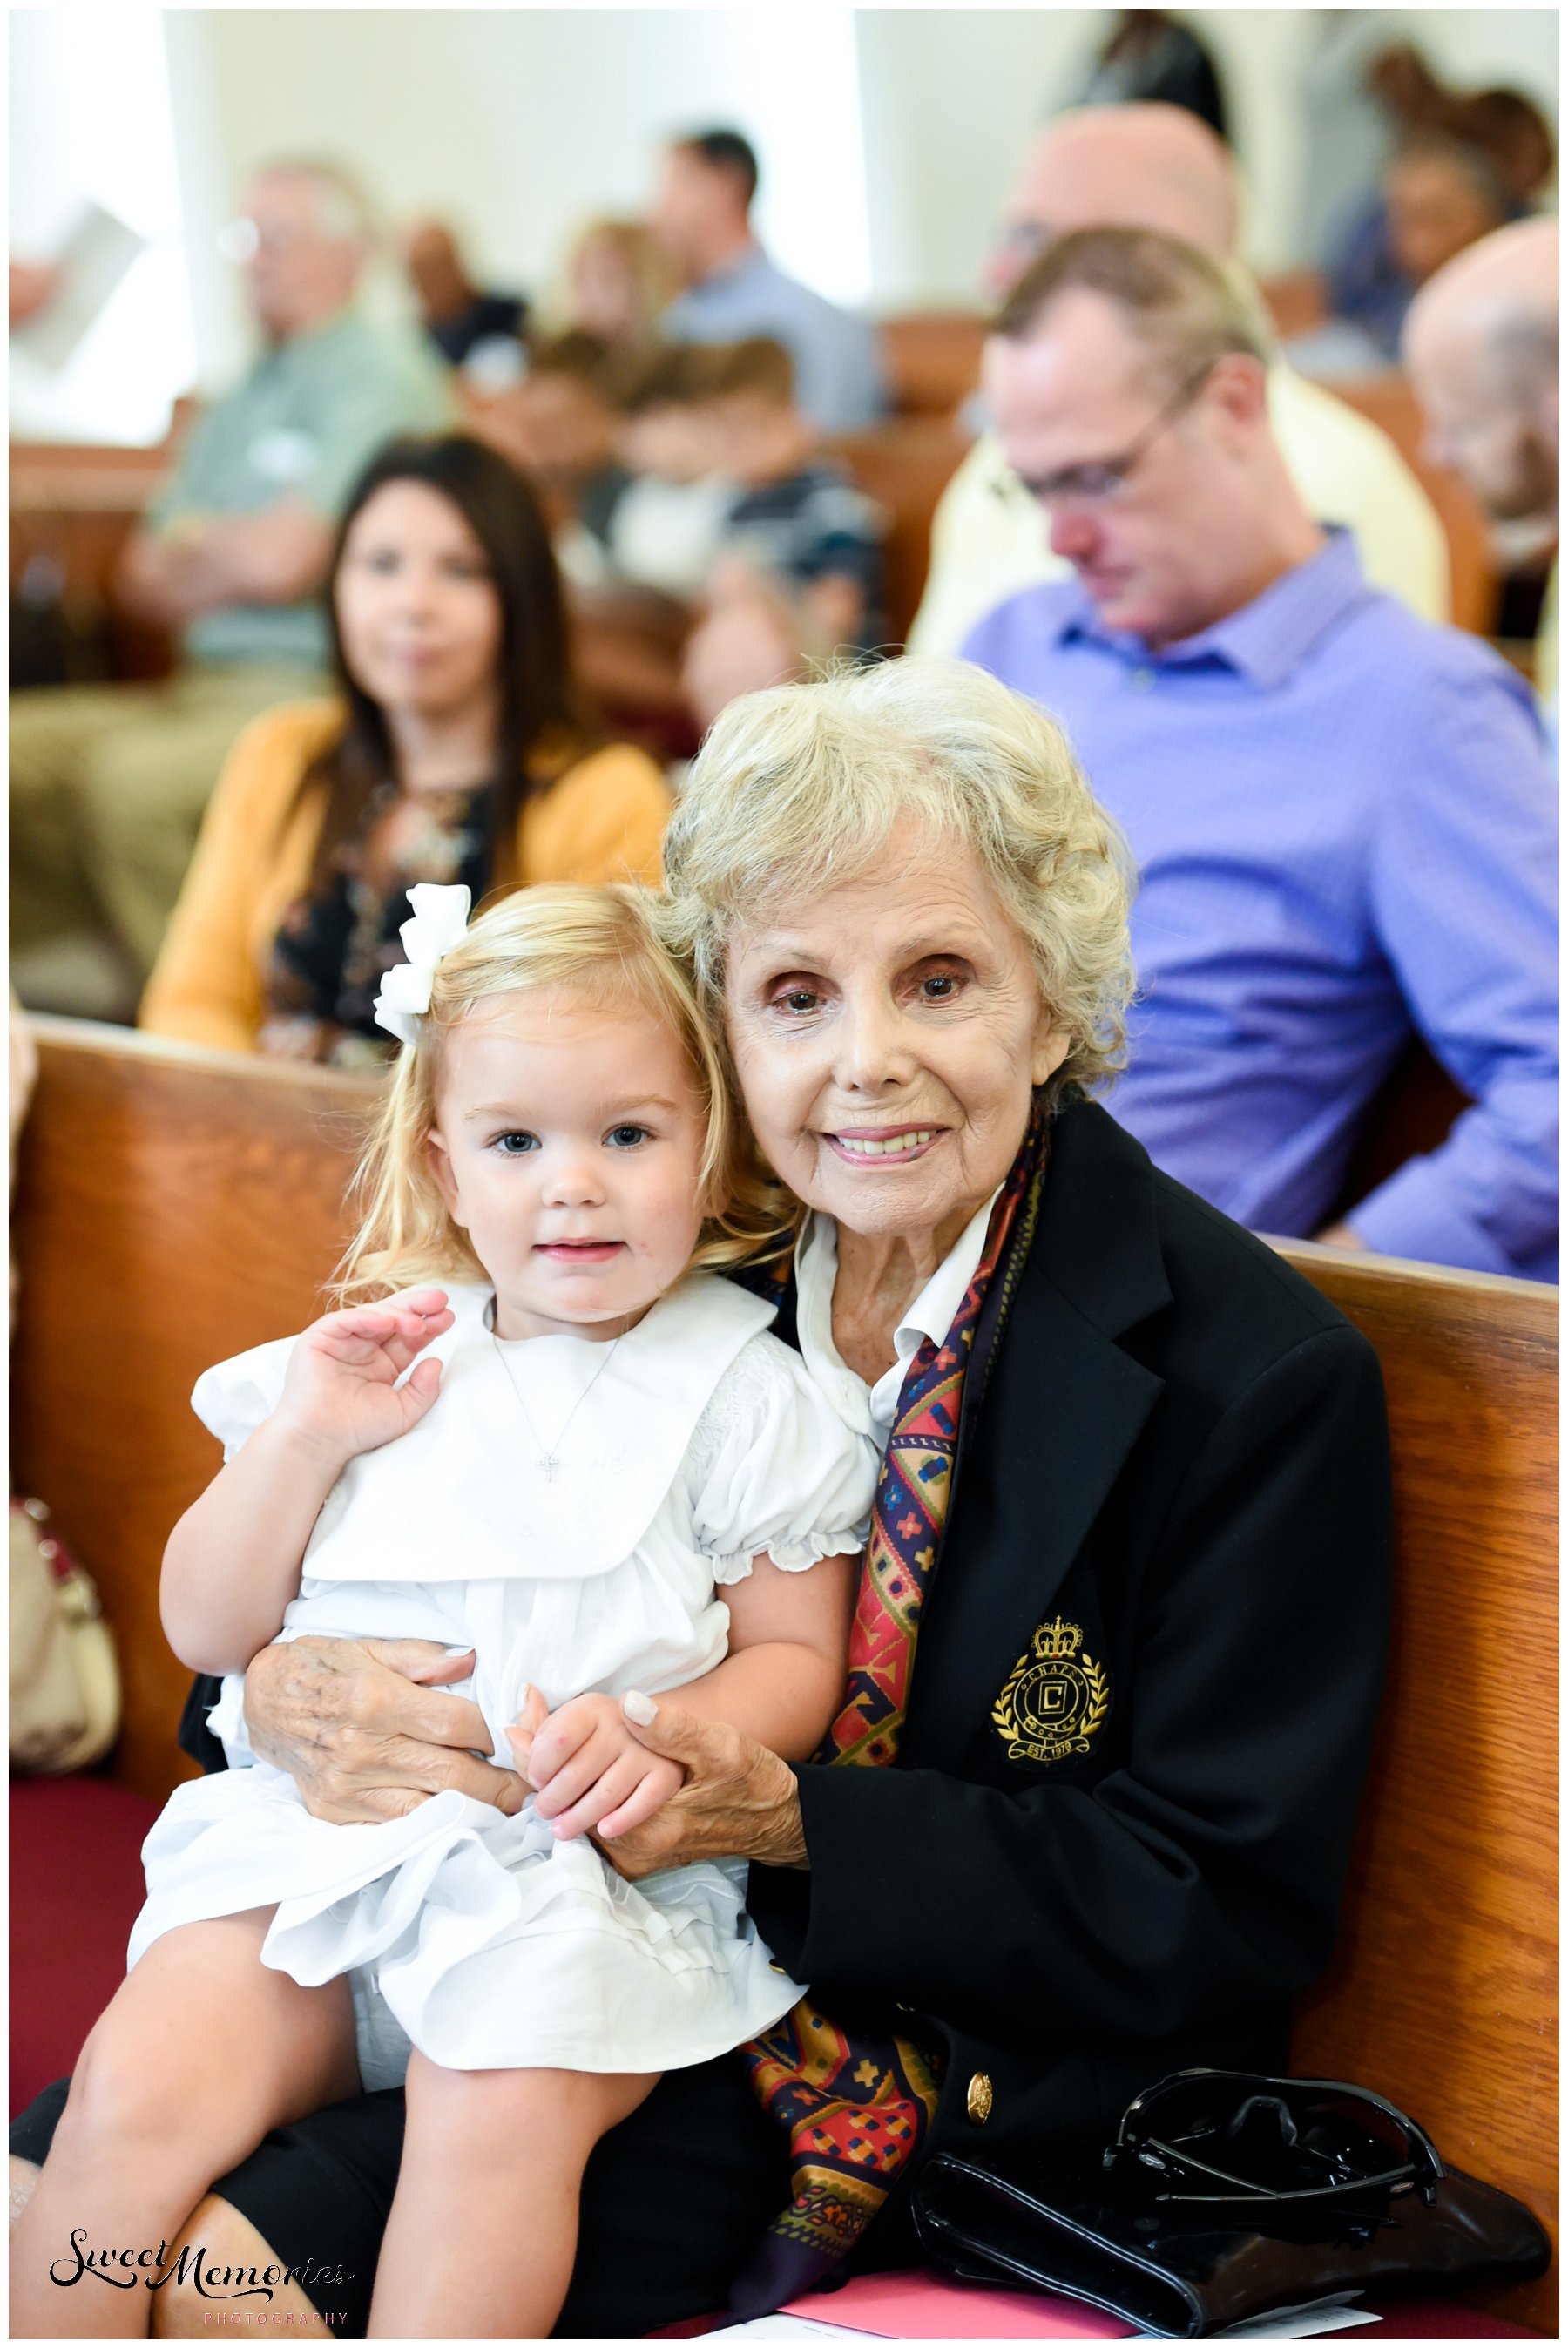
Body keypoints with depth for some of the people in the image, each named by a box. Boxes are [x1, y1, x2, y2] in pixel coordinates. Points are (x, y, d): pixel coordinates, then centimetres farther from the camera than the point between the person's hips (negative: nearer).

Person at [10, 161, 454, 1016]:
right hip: (205, 687, 8)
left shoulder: (383, 381, -5)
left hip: (316, 694, -8)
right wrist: (231, 567, -2)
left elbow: (281, 561, -15)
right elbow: (143, 579, 19)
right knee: (23, 747, -12)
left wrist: (196, 543, 6)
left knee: (136, 779, -33)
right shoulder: (244, 399, 22)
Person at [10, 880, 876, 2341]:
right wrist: (300, 1441, -2)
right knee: (135, 2094, -21)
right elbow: (203, 1630, 13)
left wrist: (662, 1742, -15)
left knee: (501, 2109, -31)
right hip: (315, 1839, 3)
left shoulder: (741, 1395, 5)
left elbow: (796, 1659, 5)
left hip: (588, 1875, -2)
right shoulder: (382, 1360, 13)